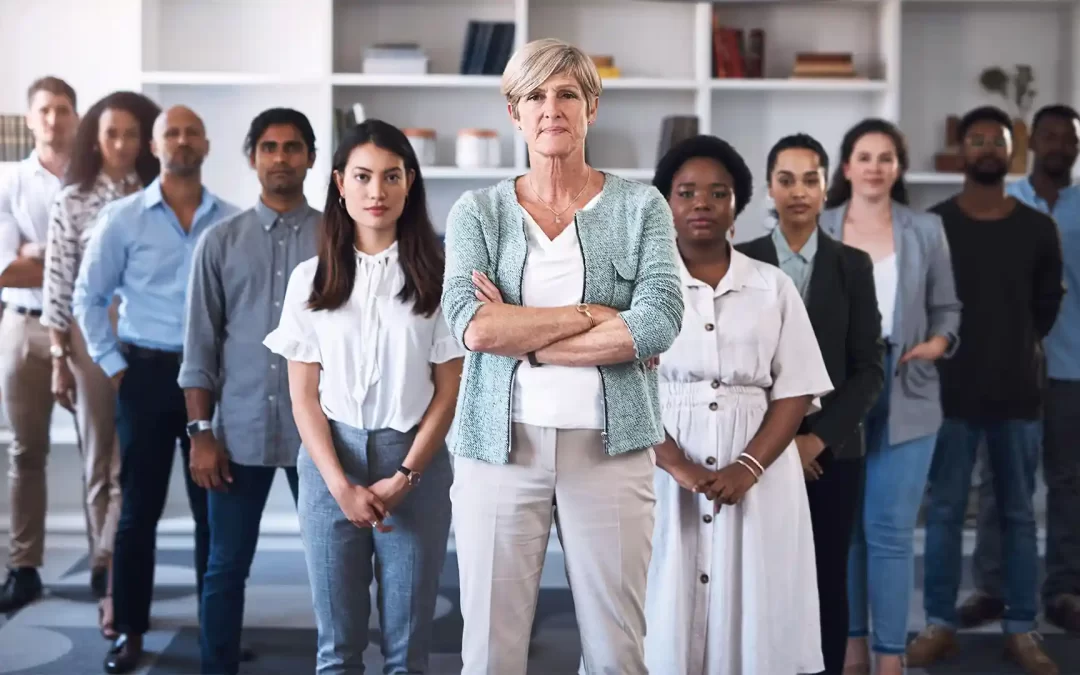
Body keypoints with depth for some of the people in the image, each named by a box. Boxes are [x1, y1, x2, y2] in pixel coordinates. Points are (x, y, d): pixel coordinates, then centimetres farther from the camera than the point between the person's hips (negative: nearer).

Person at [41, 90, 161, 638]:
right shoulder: (72, 200, 0)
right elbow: (57, 284, 0)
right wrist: (59, 358, -3)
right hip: (90, 338, 0)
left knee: (130, 467, -3)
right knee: (98, 465, 7)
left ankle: (111, 581, 0)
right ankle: (114, 582, 19)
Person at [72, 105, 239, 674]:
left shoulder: (232, 222, 1)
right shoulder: (122, 218, -1)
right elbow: (88, 297, 4)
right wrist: (112, 365, -1)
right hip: (148, 372, -1)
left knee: (214, 507, 8)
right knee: (139, 508, 6)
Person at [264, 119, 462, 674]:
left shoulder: (437, 275, -1)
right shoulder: (310, 278, 3)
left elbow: (449, 388, -1)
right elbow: (303, 394, 1)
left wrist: (404, 476, -8)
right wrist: (340, 484, -10)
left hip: (415, 464, -1)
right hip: (330, 464, 1)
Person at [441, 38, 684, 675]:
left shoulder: (641, 207, 5)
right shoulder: (477, 211, 6)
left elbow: (660, 323, -10)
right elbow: (472, 325, -10)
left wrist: (520, 334, -9)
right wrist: (592, 315, -11)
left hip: (609, 446, 0)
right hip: (500, 445, 1)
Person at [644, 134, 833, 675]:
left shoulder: (773, 287, 7)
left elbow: (796, 391, 2)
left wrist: (747, 468, -13)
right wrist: (681, 469, -16)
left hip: (757, 475, 1)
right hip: (661, 473, -1)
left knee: (753, 614, 3)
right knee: (668, 615, 0)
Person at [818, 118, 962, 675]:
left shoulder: (926, 231, 5)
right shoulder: (816, 229, 3)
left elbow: (947, 307, 9)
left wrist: (938, 343, -9)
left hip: (904, 395, 0)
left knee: (891, 528, -2)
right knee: (841, 523, 9)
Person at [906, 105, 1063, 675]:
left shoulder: (1038, 229, 3)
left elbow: (1048, 303, 14)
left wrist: (1012, 348, 13)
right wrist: (947, 350, 4)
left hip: (1017, 391, 2)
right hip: (951, 390, -2)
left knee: (1018, 515, 8)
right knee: (944, 512, 5)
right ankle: (939, 624, 14)